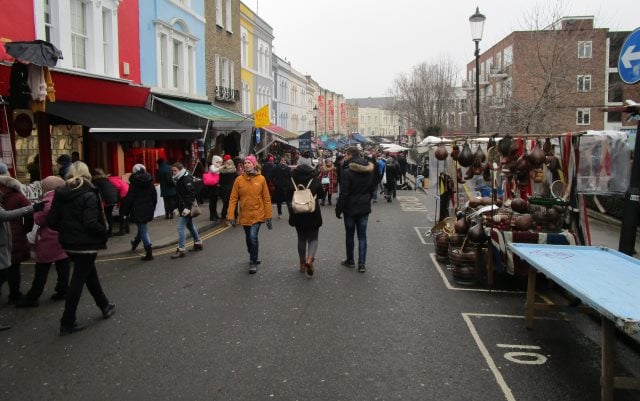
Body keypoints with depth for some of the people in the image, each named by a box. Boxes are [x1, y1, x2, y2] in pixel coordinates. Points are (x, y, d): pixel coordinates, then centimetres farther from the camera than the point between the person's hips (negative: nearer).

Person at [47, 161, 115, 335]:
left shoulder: (60, 194, 2)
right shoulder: (89, 195, -17)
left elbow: (51, 221, 1)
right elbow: (91, 224, -23)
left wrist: (66, 230, 15)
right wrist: (105, 232, -6)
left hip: (68, 244, 7)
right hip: (86, 244, -7)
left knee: (90, 274, 22)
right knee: (78, 280, 3)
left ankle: (105, 306, 37)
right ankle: (67, 322, 9)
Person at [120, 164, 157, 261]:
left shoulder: (134, 184, -12)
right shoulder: (150, 183, 4)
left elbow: (129, 199, -12)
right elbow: (155, 197, 10)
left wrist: (125, 212, -4)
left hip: (138, 211, -6)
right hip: (148, 210, 6)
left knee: (143, 230, -3)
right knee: (142, 227, 25)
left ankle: (149, 253, -6)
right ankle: (136, 242, 49)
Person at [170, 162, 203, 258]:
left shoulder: (187, 179, -16)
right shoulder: (179, 180, 13)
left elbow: (191, 194, -23)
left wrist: (187, 207, -27)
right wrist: (178, 208, 19)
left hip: (186, 208, -10)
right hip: (182, 207, 10)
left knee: (181, 227, -10)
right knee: (190, 225, 19)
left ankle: (181, 250, -6)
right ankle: (198, 244, 31)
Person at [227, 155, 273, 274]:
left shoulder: (261, 179, -5)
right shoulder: (239, 179, -4)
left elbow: (266, 198, -2)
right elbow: (233, 198, -3)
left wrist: (268, 216, -2)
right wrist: (230, 215, -10)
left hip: (258, 214, -2)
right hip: (244, 215, 3)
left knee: (253, 236, -16)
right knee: (248, 238, 16)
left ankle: (253, 262, 1)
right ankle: (253, 257, 40)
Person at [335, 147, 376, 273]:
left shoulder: (347, 172, -18)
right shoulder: (369, 171, 2)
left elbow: (343, 194, -18)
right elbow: (373, 188, 13)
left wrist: (338, 209, -9)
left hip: (350, 208, -4)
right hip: (364, 207, 5)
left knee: (350, 235, 12)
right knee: (362, 236, 7)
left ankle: (350, 260, 24)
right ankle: (362, 264, 6)